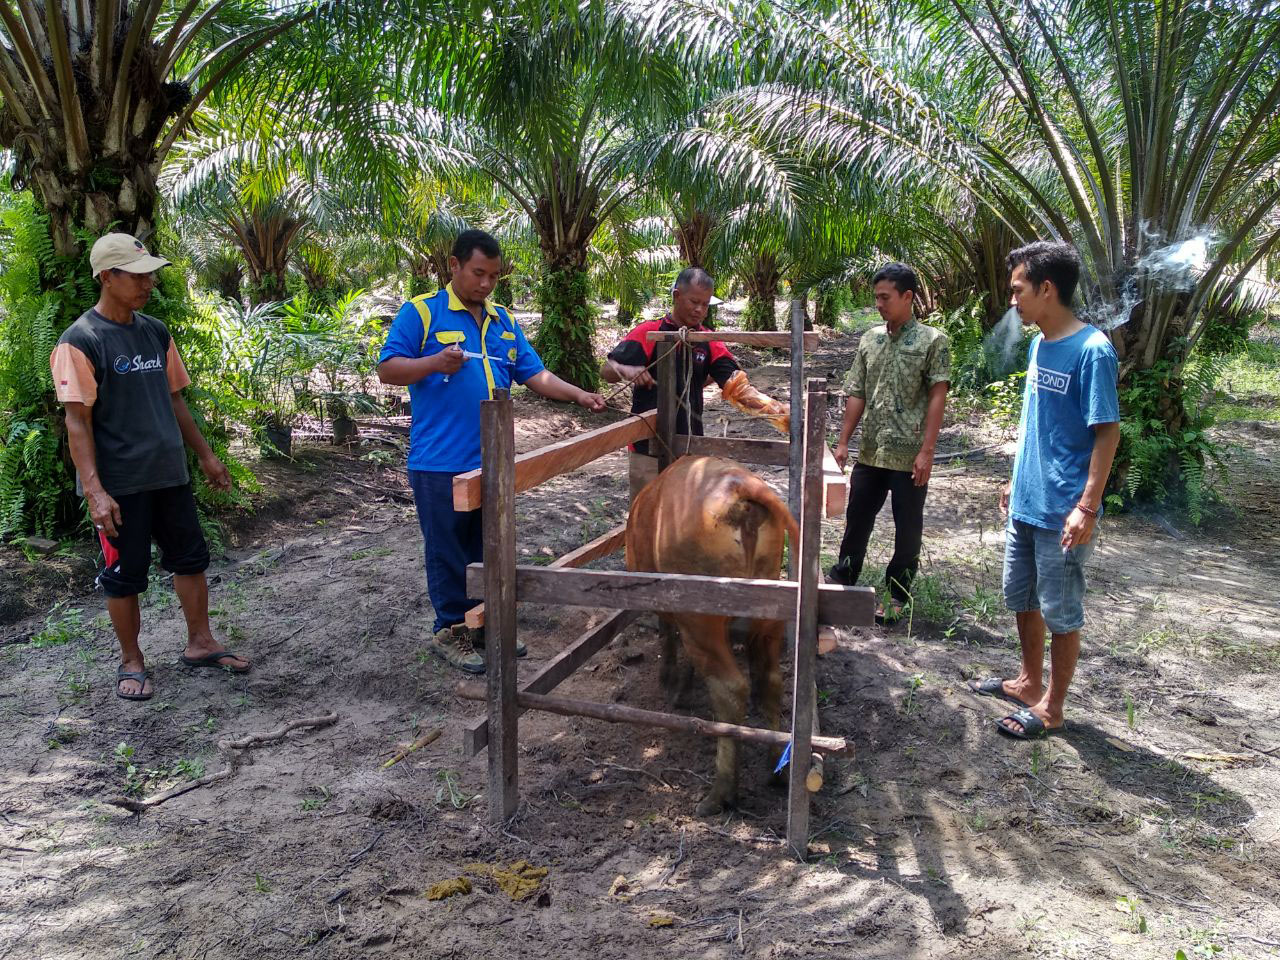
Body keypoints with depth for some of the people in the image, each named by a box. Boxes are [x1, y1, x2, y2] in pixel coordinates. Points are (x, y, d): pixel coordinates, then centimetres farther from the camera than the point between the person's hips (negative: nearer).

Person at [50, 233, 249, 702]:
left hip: (169, 473, 6)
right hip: (119, 484, -6)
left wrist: (205, 455, 17)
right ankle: (131, 662, 22)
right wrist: (94, 491, -22)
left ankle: (200, 644, 28)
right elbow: (77, 421, -15)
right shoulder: (80, 341, -12)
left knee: (191, 558, 13)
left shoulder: (155, 332, 7)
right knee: (124, 575, 6)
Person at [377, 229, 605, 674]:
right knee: (448, 551, 3)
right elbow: (387, 369, -8)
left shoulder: (503, 321, 14)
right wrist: (436, 362, -23)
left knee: (490, 549, 15)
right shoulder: (421, 312, -4)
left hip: (493, 460, 6)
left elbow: (535, 375, 13)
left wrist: (579, 395, -1)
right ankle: (451, 630, 16)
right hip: (441, 463, -6)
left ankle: (486, 623, 28)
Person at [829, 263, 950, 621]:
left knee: (908, 528, 7)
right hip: (871, 452, 5)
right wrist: (843, 442, 6)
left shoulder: (933, 341, -6)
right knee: (857, 518, 15)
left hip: (909, 455, -5)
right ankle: (842, 579, 31)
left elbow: (937, 397, -9)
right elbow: (856, 395, 11)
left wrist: (926, 450, -15)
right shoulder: (870, 339, 9)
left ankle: (896, 595, 20)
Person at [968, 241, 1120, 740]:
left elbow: (1107, 432, -17)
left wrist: (1087, 507, -21)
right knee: (1022, 599, 20)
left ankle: (1051, 707, 21)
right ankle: (1029, 682, 38)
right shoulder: (1039, 345, 8)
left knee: (1060, 611, 6)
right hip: (1026, 503, 8)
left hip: (1063, 512, -8)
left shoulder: (1091, 350, -17)